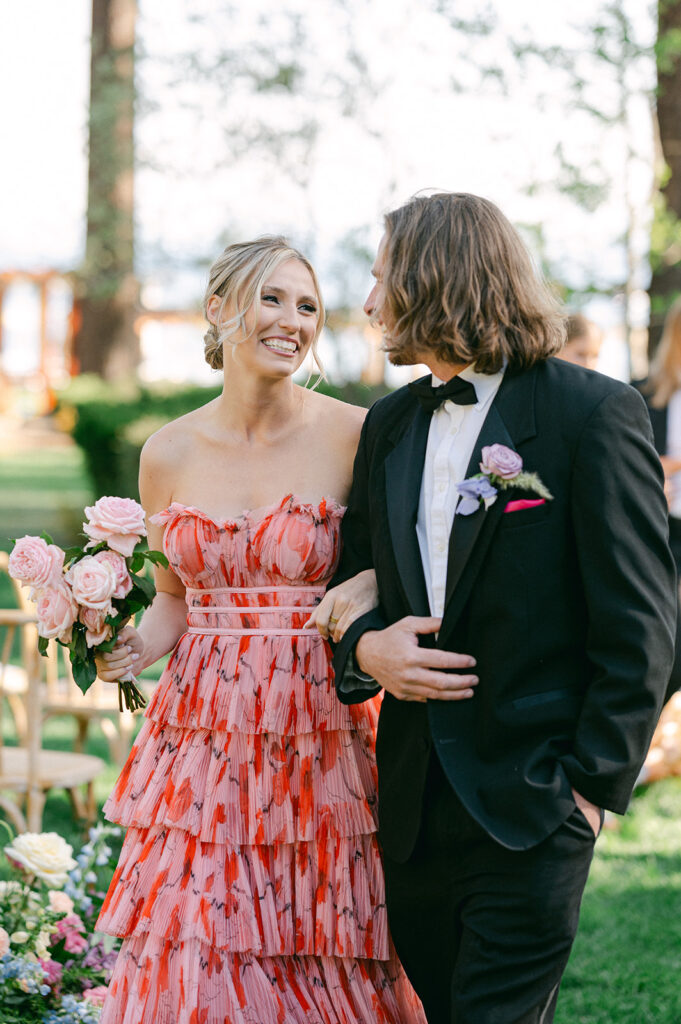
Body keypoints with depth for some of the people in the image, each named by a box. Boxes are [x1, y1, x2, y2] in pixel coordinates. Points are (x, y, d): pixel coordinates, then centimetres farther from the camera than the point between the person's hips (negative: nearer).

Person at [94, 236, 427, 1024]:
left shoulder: (353, 436, -4)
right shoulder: (169, 454, 5)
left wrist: (372, 589, -17)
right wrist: (132, 648, -4)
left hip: (317, 744, -2)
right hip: (203, 741, 2)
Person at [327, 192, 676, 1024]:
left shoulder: (592, 413, -8)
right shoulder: (388, 424, 12)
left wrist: (593, 782, -12)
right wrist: (364, 648, -5)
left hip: (529, 809, -6)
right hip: (414, 803, 6)